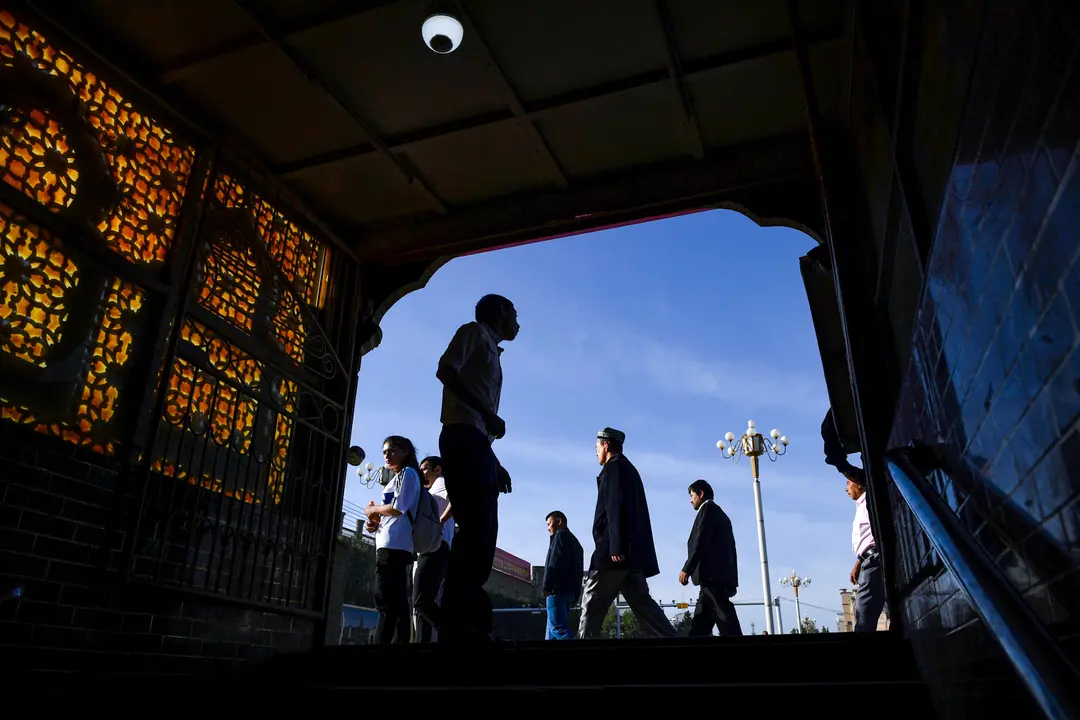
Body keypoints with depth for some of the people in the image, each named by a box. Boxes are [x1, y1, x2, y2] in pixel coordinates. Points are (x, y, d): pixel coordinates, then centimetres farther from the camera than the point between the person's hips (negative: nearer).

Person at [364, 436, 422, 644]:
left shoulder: (408, 473, 1)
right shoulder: (394, 480, 29)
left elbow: (398, 508, -13)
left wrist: (372, 510, 1)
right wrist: (374, 524, 10)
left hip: (394, 546, -10)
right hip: (389, 545, 10)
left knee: (386, 601, -15)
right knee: (394, 602, 4)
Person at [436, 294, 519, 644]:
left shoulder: (492, 353, 30)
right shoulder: (475, 332, 8)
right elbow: (446, 370, -10)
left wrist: (496, 463, 19)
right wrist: (487, 413, -14)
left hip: (476, 444, 9)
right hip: (463, 438, -9)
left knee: (480, 532, 3)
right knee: (475, 530, -17)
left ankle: (466, 623, 2)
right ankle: (457, 626, -19)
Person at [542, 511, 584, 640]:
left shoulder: (560, 535, 1)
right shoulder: (575, 542, 28)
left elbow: (554, 562, -13)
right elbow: (579, 571, 24)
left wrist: (547, 586, -16)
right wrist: (575, 595, 19)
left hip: (558, 588, -9)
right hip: (570, 590, 9)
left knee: (558, 627, -15)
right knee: (553, 629, 8)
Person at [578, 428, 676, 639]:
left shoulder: (614, 467, -4)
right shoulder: (629, 469, 25)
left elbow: (616, 507, -16)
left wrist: (616, 547, -24)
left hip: (617, 550, -9)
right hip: (634, 551, 9)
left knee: (591, 605, -5)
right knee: (642, 603, 6)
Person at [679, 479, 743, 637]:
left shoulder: (708, 509, -1)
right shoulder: (720, 514, 26)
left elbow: (700, 542, -13)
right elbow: (729, 547, 22)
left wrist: (687, 569, -14)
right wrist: (732, 581, 19)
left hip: (712, 574, -9)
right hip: (721, 575, 9)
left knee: (726, 618, -12)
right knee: (700, 622, 6)